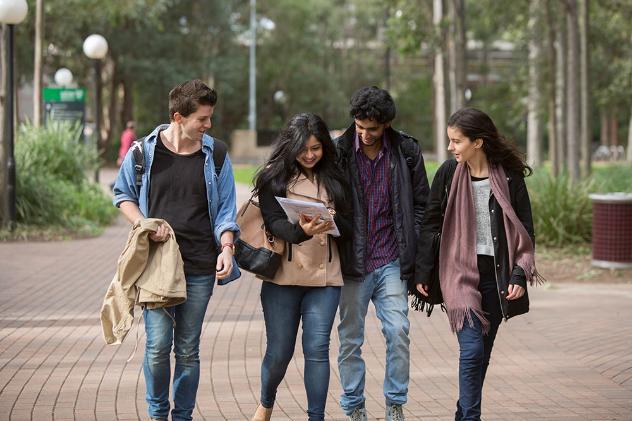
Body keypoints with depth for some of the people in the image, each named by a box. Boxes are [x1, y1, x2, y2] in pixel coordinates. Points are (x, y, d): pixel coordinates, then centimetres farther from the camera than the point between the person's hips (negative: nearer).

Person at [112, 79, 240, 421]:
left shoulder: (214, 155, 4)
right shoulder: (145, 152, -1)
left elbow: (225, 209, 7)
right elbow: (123, 194, 12)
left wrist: (226, 248, -7)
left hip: (200, 266, 1)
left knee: (188, 349, 6)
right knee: (158, 344, -7)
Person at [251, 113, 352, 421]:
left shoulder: (334, 179, 8)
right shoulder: (274, 177, 0)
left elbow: (348, 229, 5)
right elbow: (273, 222, -11)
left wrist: (334, 221, -19)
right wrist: (301, 231, -31)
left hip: (324, 278, 1)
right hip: (283, 277, -1)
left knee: (317, 348, -6)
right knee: (279, 352, 6)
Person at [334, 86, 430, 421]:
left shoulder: (407, 152, 1)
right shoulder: (338, 152, -3)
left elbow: (421, 205, 8)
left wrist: (412, 254, 3)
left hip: (391, 263, 0)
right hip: (352, 264, 0)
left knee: (398, 331, -8)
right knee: (350, 339, 5)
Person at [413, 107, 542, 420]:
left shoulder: (509, 176, -1)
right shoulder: (449, 173, 0)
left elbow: (525, 229, 2)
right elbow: (431, 224, 5)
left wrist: (519, 275, -7)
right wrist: (422, 272, 3)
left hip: (497, 276, 1)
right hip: (460, 274, -1)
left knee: (482, 351, 9)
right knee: (472, 349, -12)